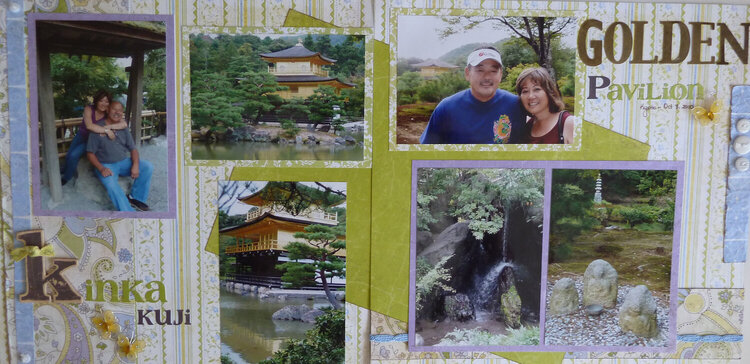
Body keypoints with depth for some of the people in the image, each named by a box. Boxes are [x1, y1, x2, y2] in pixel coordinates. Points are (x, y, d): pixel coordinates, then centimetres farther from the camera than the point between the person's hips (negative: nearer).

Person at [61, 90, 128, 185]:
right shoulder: (89, 109, -22)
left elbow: (125, 124, -33)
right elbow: (89, 126, -39)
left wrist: (110, 126, -44)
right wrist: (107, 130, -46)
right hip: (81, 136, 1)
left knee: (74, 156, -14)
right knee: (68, 155, 5)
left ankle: (66, 177, 14)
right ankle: (65, 170, 42)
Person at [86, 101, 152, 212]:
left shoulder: (123, 128, 8)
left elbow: (133, 149, 7)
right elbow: (90, 153, -6)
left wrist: (135, 165, -14)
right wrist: (101, 168, -22)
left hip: (124, 162, 5)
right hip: (106, 165, -5)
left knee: (148, 167, -16)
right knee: (111, 185, -34)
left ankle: (135, 198, -7)